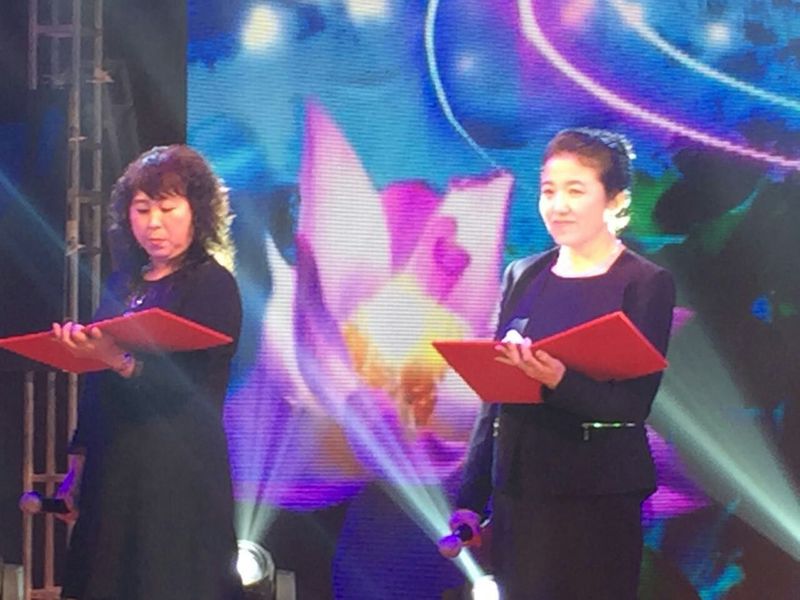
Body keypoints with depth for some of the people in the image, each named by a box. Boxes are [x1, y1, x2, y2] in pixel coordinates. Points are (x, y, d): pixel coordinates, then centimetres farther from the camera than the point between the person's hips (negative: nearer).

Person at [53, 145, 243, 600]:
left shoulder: (214, 285, -7)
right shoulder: (122, 284, 13)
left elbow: (191, 390, -18)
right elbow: (96, 389, 16)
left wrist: (119, 361, -34)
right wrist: (78, 464, 12)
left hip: (180, 474, -6)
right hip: (111, 470, 7)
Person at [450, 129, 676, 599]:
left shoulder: (648, 285, -6)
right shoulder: (523, 276, 8)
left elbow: (635, 403, -13)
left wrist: (559, 380, -31)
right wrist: (471, 498, 8)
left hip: (599, 495, -4)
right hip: (517, 489, 4)